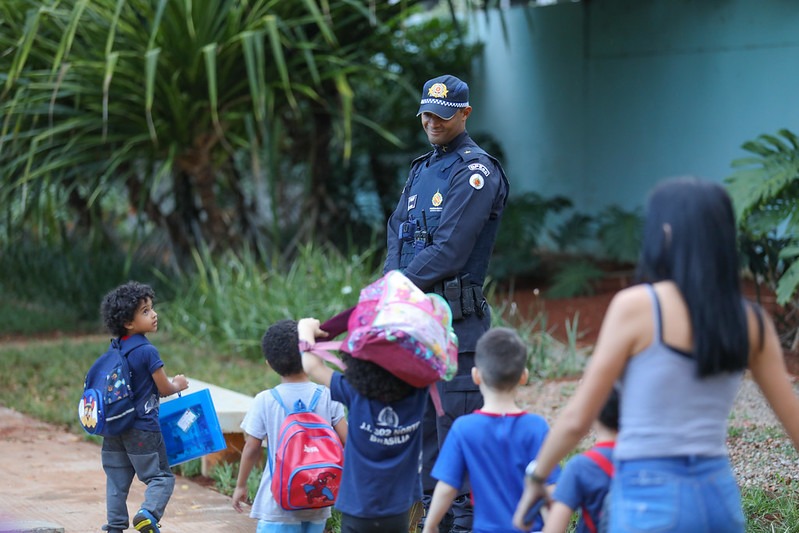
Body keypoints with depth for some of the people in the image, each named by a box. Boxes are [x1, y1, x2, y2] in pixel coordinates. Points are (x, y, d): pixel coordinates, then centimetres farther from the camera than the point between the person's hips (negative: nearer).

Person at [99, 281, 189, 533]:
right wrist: (178, 384, 13)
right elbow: (164, 389, -9)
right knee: (161, 477, 1)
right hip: (143, 427, -7)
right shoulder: (147, 351, -16)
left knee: (117, 480, 12)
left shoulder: (116, 350, 6)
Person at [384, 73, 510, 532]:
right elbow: (397, 234, 14)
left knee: (457, 422, -9)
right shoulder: (422, 170, 19)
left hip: (455, 320, -8)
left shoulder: (476, 172, -8)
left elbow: (449, 250, -15)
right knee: (423, 423, 12)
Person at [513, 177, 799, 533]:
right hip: (720, 496, 5)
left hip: (648, 500, -5)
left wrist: (535, 477, 10)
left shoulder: (636, 306, -8)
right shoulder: (752, 321, 5)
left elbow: (577, 419, -5)